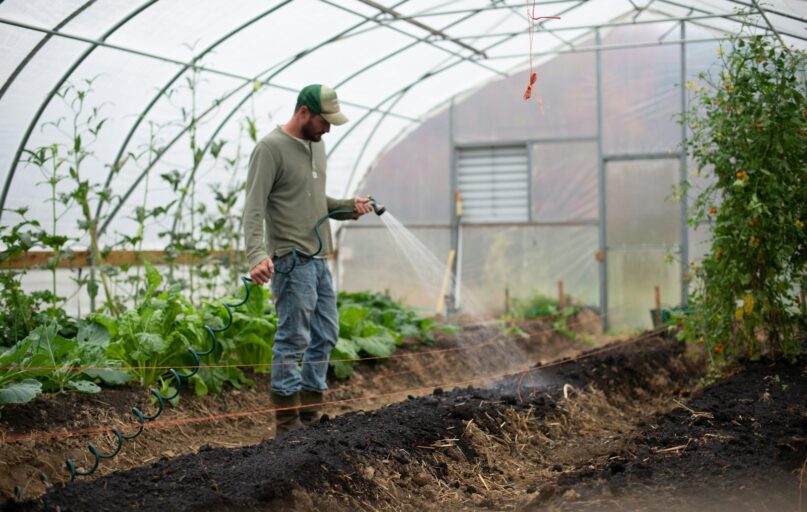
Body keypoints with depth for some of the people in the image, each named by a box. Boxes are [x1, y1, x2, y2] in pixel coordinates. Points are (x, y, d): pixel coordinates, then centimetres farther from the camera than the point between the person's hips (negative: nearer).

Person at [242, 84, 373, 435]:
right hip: (292, 260, -9)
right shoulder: (271, 148, -12)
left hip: (319, 259, 9)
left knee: (325, 337, 12)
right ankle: (288, 424, 2)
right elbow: (254, 208, -18)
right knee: (294, 340, -6)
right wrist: (257, 255, -31)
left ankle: (310, 414, 22)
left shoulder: (316, 144, 15)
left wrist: (348, 207, 5)